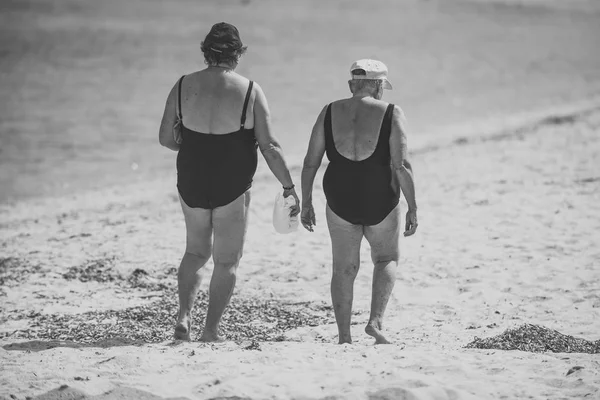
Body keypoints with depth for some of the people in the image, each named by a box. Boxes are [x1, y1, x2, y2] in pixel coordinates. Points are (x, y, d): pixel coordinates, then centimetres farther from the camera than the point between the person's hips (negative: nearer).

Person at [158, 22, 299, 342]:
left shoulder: (183, 86, -2)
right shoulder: (250, 91, -9)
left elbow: (165, 138, 5)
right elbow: (269, 146, -9)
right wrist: (289, 187, 0)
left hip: (191, 184, 3)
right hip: (233, 188, -3)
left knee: (196, 251, 23)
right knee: (227, 261, 11)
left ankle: (183, 315, 6)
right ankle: (211, 331, 7)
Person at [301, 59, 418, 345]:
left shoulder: (329, 113, 1)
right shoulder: (390, 114, -7)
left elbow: (310, 163, 1)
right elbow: (401, 166, -12)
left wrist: (306, 204, 10)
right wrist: (412, 208, -5)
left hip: (340, 203, 2)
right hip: (380, 203, -2)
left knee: (344, 268, 16)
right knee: (387, 259, 21)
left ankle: (344, 337, 14)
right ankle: (376, 321, 3)